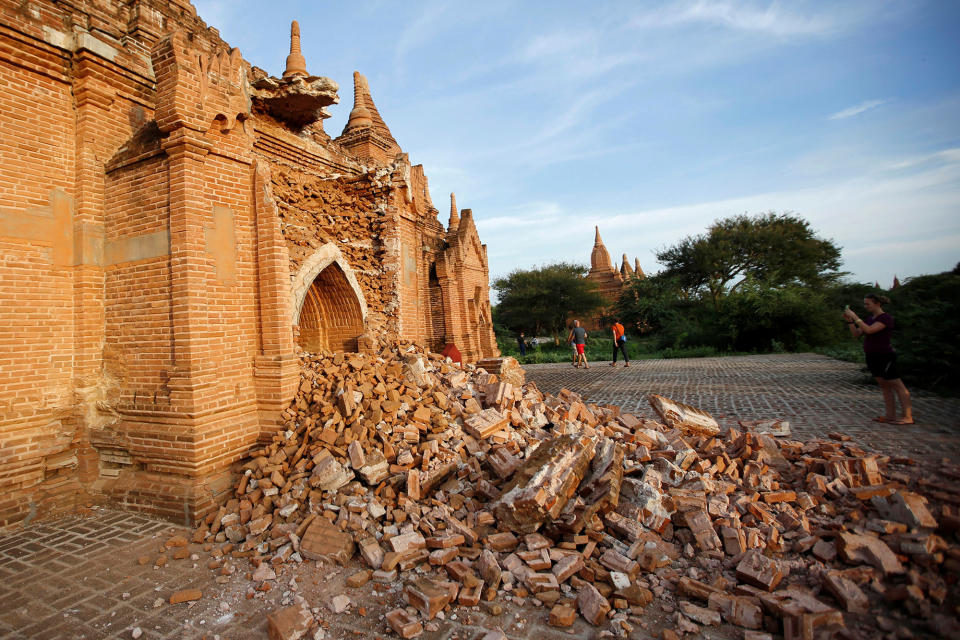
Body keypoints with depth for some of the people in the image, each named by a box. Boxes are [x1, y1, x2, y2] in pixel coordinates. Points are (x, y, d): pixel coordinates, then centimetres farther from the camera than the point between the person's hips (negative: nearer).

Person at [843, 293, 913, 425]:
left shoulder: (886, 318, -11)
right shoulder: (870, 318, 14)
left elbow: (869, 330, -26)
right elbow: (856, 334, 11)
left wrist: (855, 317, -22)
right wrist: (849, 320, -1)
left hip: (885, 357, -9)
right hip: (872, 357, 9)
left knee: (897, 386, -2)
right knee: (884, 386, 11)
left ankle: (907, 416, 3)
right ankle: (890, 415, 16)